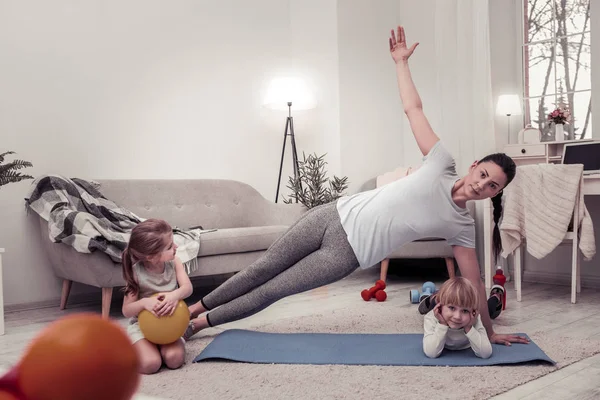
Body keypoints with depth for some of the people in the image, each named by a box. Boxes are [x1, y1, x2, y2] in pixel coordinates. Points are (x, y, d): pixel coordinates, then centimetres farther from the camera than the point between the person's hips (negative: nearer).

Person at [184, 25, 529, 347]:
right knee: (263, 269, 10)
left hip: (346, 254, -1)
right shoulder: (443, 165, -4)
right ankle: (196, 307, 30)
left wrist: (489, 331, 6)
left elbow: (474, 283, 3)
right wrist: (401, 61, -1)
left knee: (271, 292, 2)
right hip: (335, 216, 1)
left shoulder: (462, 227, -4)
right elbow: (413, 108, 1)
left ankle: (199, 323, 21)